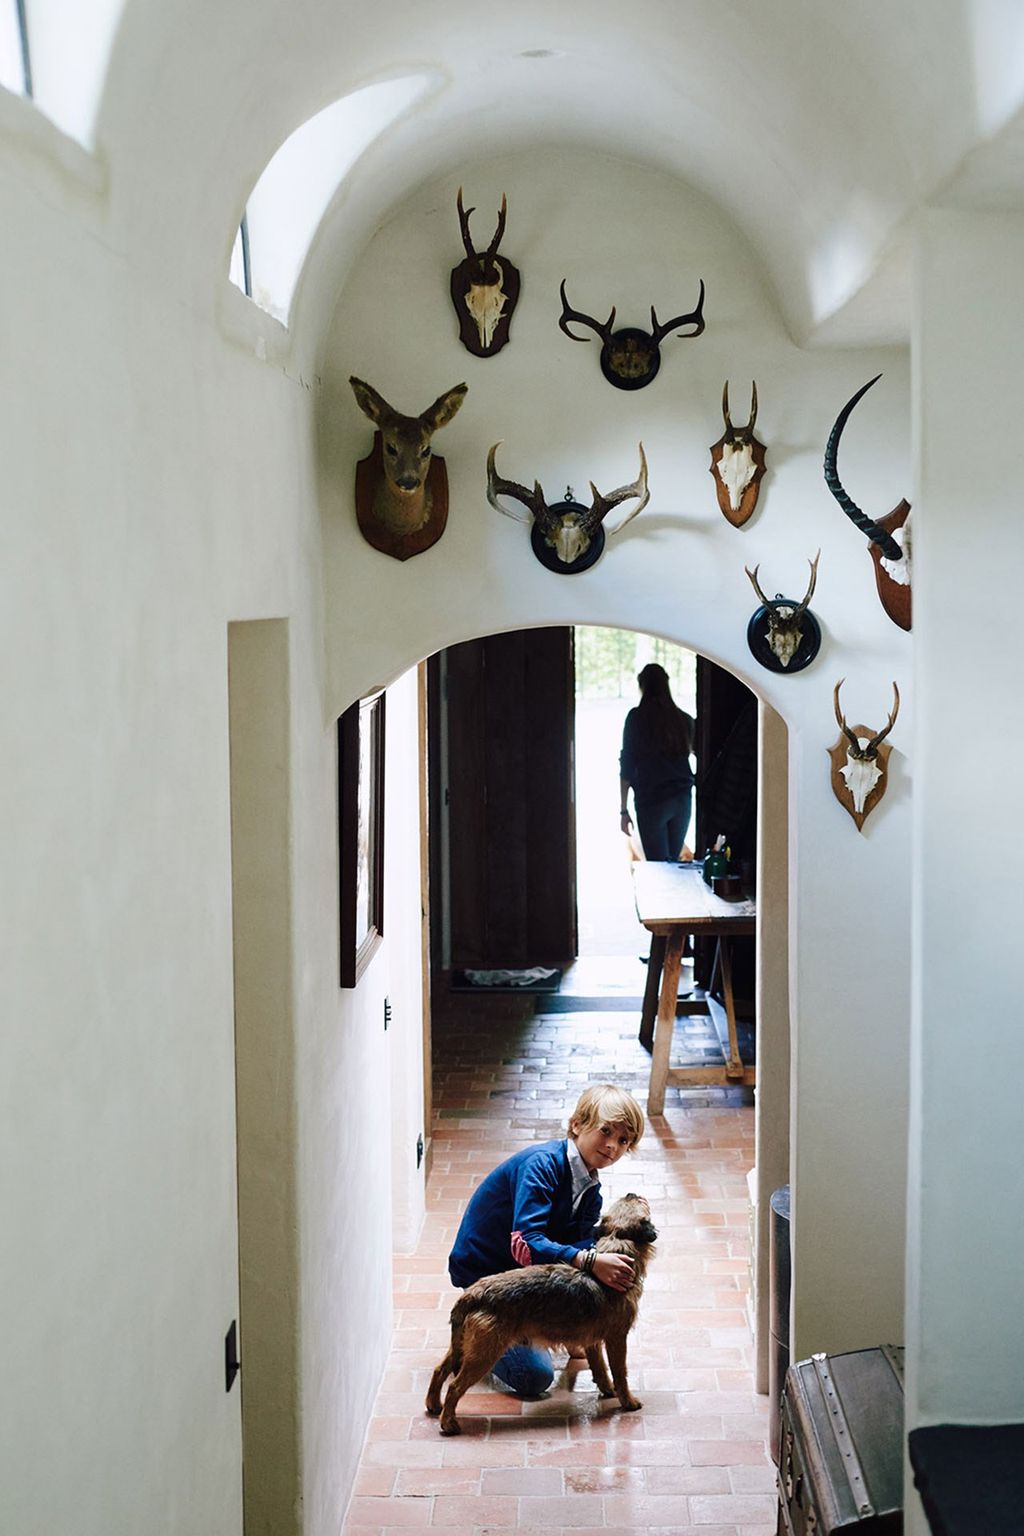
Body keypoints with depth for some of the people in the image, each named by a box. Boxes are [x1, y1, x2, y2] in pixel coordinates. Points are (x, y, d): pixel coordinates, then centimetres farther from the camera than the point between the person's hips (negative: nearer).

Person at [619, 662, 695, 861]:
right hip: (683, 799, 4)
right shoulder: (684, 719, 5)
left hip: (651, 800, -4)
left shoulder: (637, 718, -5)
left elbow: (626, 765, -5)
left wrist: (623, 809, -2)